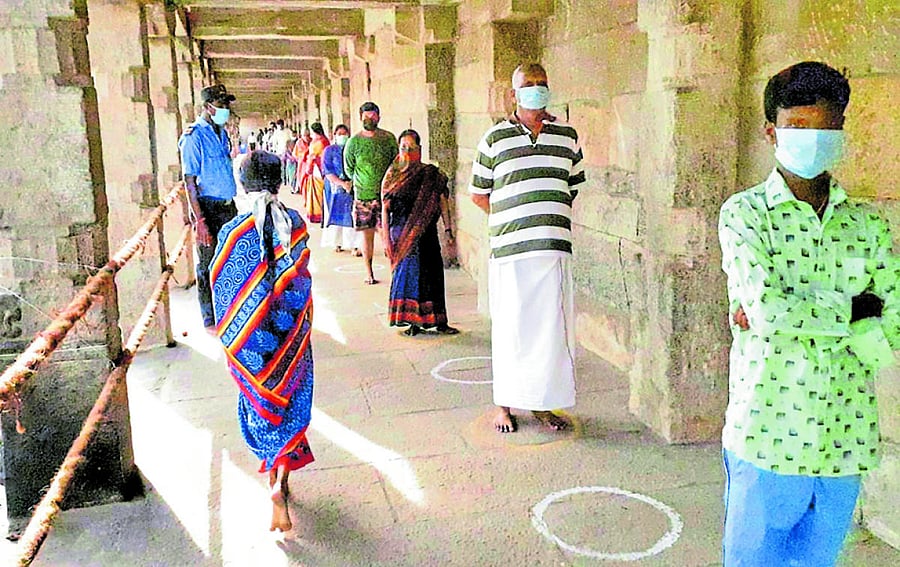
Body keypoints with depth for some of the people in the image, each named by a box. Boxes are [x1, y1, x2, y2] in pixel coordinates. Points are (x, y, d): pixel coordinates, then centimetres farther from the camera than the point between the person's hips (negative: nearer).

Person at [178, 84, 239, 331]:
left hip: (228, 206, 8)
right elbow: (190, 181, -15)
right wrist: (199, 220, -20)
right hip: (208, 208, -7)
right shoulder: (194, 136, -12)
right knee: (209, 267, 3)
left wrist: (232, 206, 16)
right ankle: (210, 320, 15)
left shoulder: (221, 132, 12)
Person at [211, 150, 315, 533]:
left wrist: (229, 333, 6)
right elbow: (301, 278, 0)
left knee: (261, 402, 16)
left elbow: (221, 286, -8)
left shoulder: (232, 232, -14)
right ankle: (280, 481, 5)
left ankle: (274, 475, 23)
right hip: (292, 333, 1)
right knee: (290, 402, 13)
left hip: (250, 338, -1)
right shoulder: (297, 225, -8)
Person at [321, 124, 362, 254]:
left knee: (352, 215, -8)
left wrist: (351, 182, -13)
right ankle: (338, 243, 8)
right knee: (336, 214, 1)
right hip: (335, 188, 0)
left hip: (353, 188, 0)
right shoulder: (329, 150, 6)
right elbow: (327, 171, -3)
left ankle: (356, 245, -11)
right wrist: (342, 183, -15)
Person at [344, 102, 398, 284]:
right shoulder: (354, 142, 0)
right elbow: (348, 169, 10)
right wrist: (362, 182, 6)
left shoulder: (388, 138, 3)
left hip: (385, 194, 0)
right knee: (367, 234, 6)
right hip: (363, 195, 0)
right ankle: (369, 274, 17)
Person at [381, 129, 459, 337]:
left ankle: (438, 321, 9)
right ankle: (414, 322, 10)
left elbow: (442, 202, 3)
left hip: (425, 233, 0)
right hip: (400, 234, 0)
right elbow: (385, 208, 3)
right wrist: (386, 237, -2)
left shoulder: (430, 174, 2)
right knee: (407, 274, 1)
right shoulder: (392, 174, 3)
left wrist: (448, 228, -3)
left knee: (430, 275, 1)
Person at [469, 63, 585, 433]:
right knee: (509, 326, 3)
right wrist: (509, 221, 4)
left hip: (554, 247, 3)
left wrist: (549, 219, 10)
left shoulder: (567, 136, 12)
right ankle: (504, 405, 16)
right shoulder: (495, 139, 4)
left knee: (552, 326, 5)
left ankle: (542, 403, 20)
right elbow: (479, 194, 9)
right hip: (509, 249, -2)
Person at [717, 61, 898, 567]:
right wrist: (853, 308, -9)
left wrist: (791, 315, -14)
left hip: (847, 442, 4)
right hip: (768, 435, -3)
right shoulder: (744, 213, -5)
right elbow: (764, 306, -20)